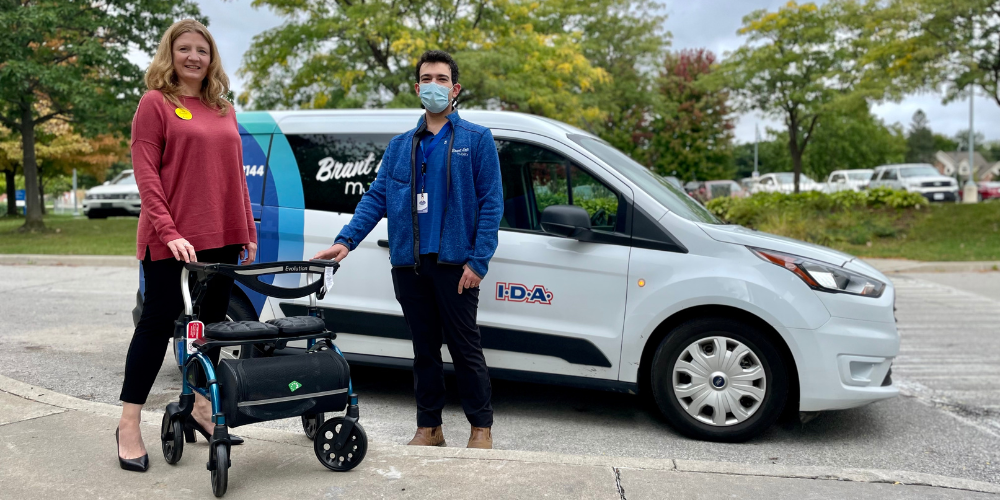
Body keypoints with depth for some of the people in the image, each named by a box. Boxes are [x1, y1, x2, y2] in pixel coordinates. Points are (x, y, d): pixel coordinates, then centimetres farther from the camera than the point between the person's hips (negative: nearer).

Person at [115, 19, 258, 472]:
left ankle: (200, 408, 24)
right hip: (170, 239, -6)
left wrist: (248, 231, 11)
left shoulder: (223, 109, 14)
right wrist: (169, 231, -19)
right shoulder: (155, 103, -2)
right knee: (159, 319, -2)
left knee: (214, 319, 11)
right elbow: (145, 173, -9)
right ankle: (129, 423, 8)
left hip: (222, 236, 6)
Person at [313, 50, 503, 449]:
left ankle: (481, 427, 15)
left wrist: (478, 260, -11)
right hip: (409, 264, 4)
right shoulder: (400, 146, 15)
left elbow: (491, 203, -3)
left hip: (454, 262, -4)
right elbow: (376, 197, 9)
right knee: (424, 348, 11)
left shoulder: (477, 140, 3)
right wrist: (346, 240, -5)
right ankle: (429, 427, 22)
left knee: (465, 347, 2)